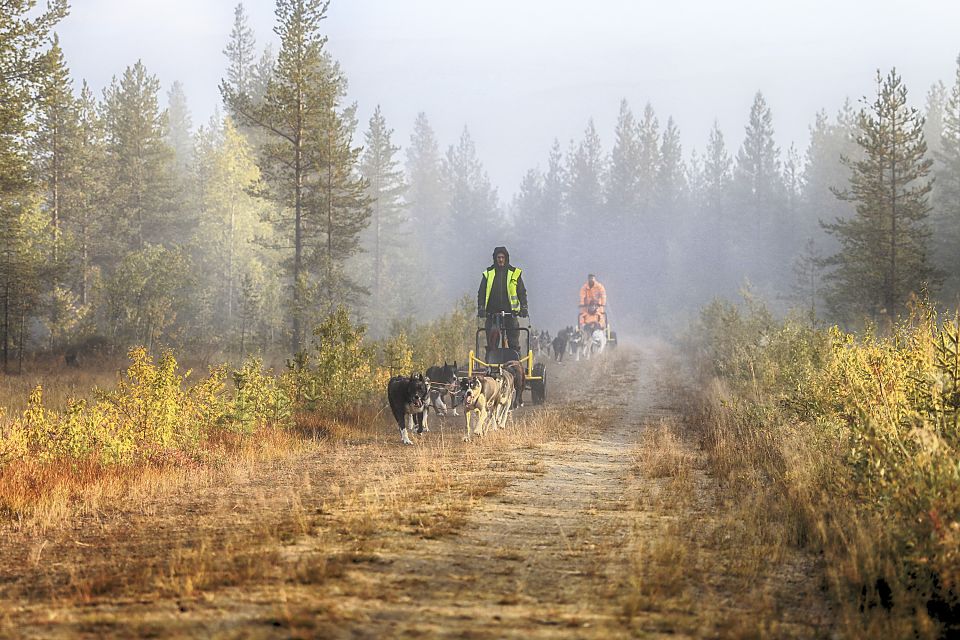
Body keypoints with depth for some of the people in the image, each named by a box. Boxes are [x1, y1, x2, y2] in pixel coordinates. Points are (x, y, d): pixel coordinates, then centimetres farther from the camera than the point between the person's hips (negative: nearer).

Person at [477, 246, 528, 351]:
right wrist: (481, 308, -6)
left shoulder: (515, 273, 7)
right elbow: (481, 293, 7)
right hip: (492, 313, 0)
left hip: (510, 312, 0)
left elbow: (522, 292, 7)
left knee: (514, 342, -2)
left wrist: (524, 308, -5)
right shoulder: (488, 274, 9)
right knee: (491, 342, -3)